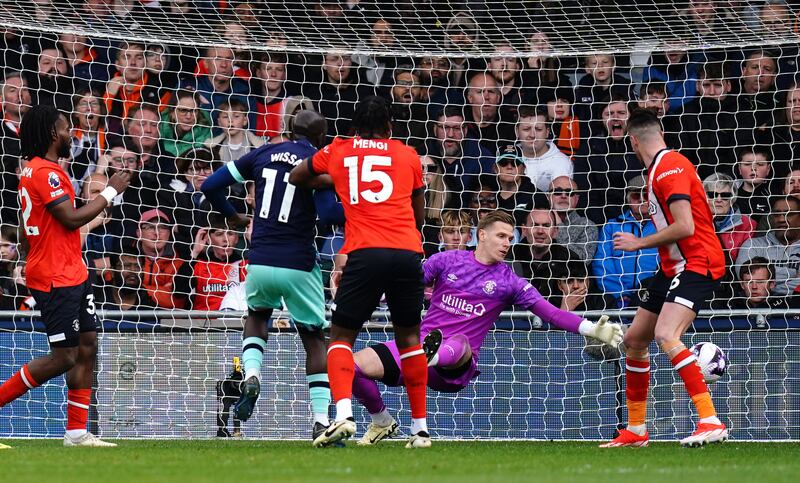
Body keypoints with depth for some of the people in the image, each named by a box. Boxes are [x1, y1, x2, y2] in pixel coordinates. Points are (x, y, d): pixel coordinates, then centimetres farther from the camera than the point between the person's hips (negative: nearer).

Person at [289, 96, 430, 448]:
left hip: (365, 253, -2)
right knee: (409, 338, 16)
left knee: (341, 337, 4)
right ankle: (420, 428, 16)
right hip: (408, 252, 2)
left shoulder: (337, 152, 16)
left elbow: (296, 178, 34)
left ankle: (343, 414, -20)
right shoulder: (408, 155, 17)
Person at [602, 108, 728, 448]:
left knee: (666, 335, -28)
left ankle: (711, 422, -28)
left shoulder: (669, 168, -17)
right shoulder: (659, 169, 13)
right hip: (673, 267, 10)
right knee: (634, 339, 12)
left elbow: (685, 227, -24)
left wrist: (640, 243, -13)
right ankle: (636, 431, 24)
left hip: (698, 263, -10)